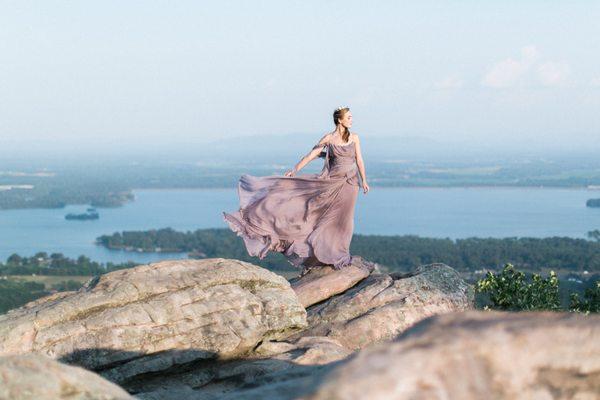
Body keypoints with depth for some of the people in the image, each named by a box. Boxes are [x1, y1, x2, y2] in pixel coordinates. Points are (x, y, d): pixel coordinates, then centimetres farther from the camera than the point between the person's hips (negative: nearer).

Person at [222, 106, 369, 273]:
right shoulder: (328, 138, -2)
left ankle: (338, 256, 14)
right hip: (331, 181, -1)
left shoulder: (354, 137, 2)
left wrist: (364, 181, 5)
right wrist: (294, 169, -1)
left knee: (341, 219, 4)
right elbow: (311, 155, 1)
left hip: (349, 183, 1)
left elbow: (359, 160, 6)